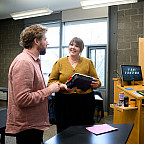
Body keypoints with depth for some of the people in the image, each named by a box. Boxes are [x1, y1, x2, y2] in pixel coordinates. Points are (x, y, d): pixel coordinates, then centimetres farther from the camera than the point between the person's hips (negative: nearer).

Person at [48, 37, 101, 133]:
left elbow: (97, 81, 12)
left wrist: (95, 84, -12)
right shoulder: (59, 62, 6)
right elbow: (51, 82, 2)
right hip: (64, 103, 0)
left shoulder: (88, 62, 9)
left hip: (85, 103, 1)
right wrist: (63, 86, -16)